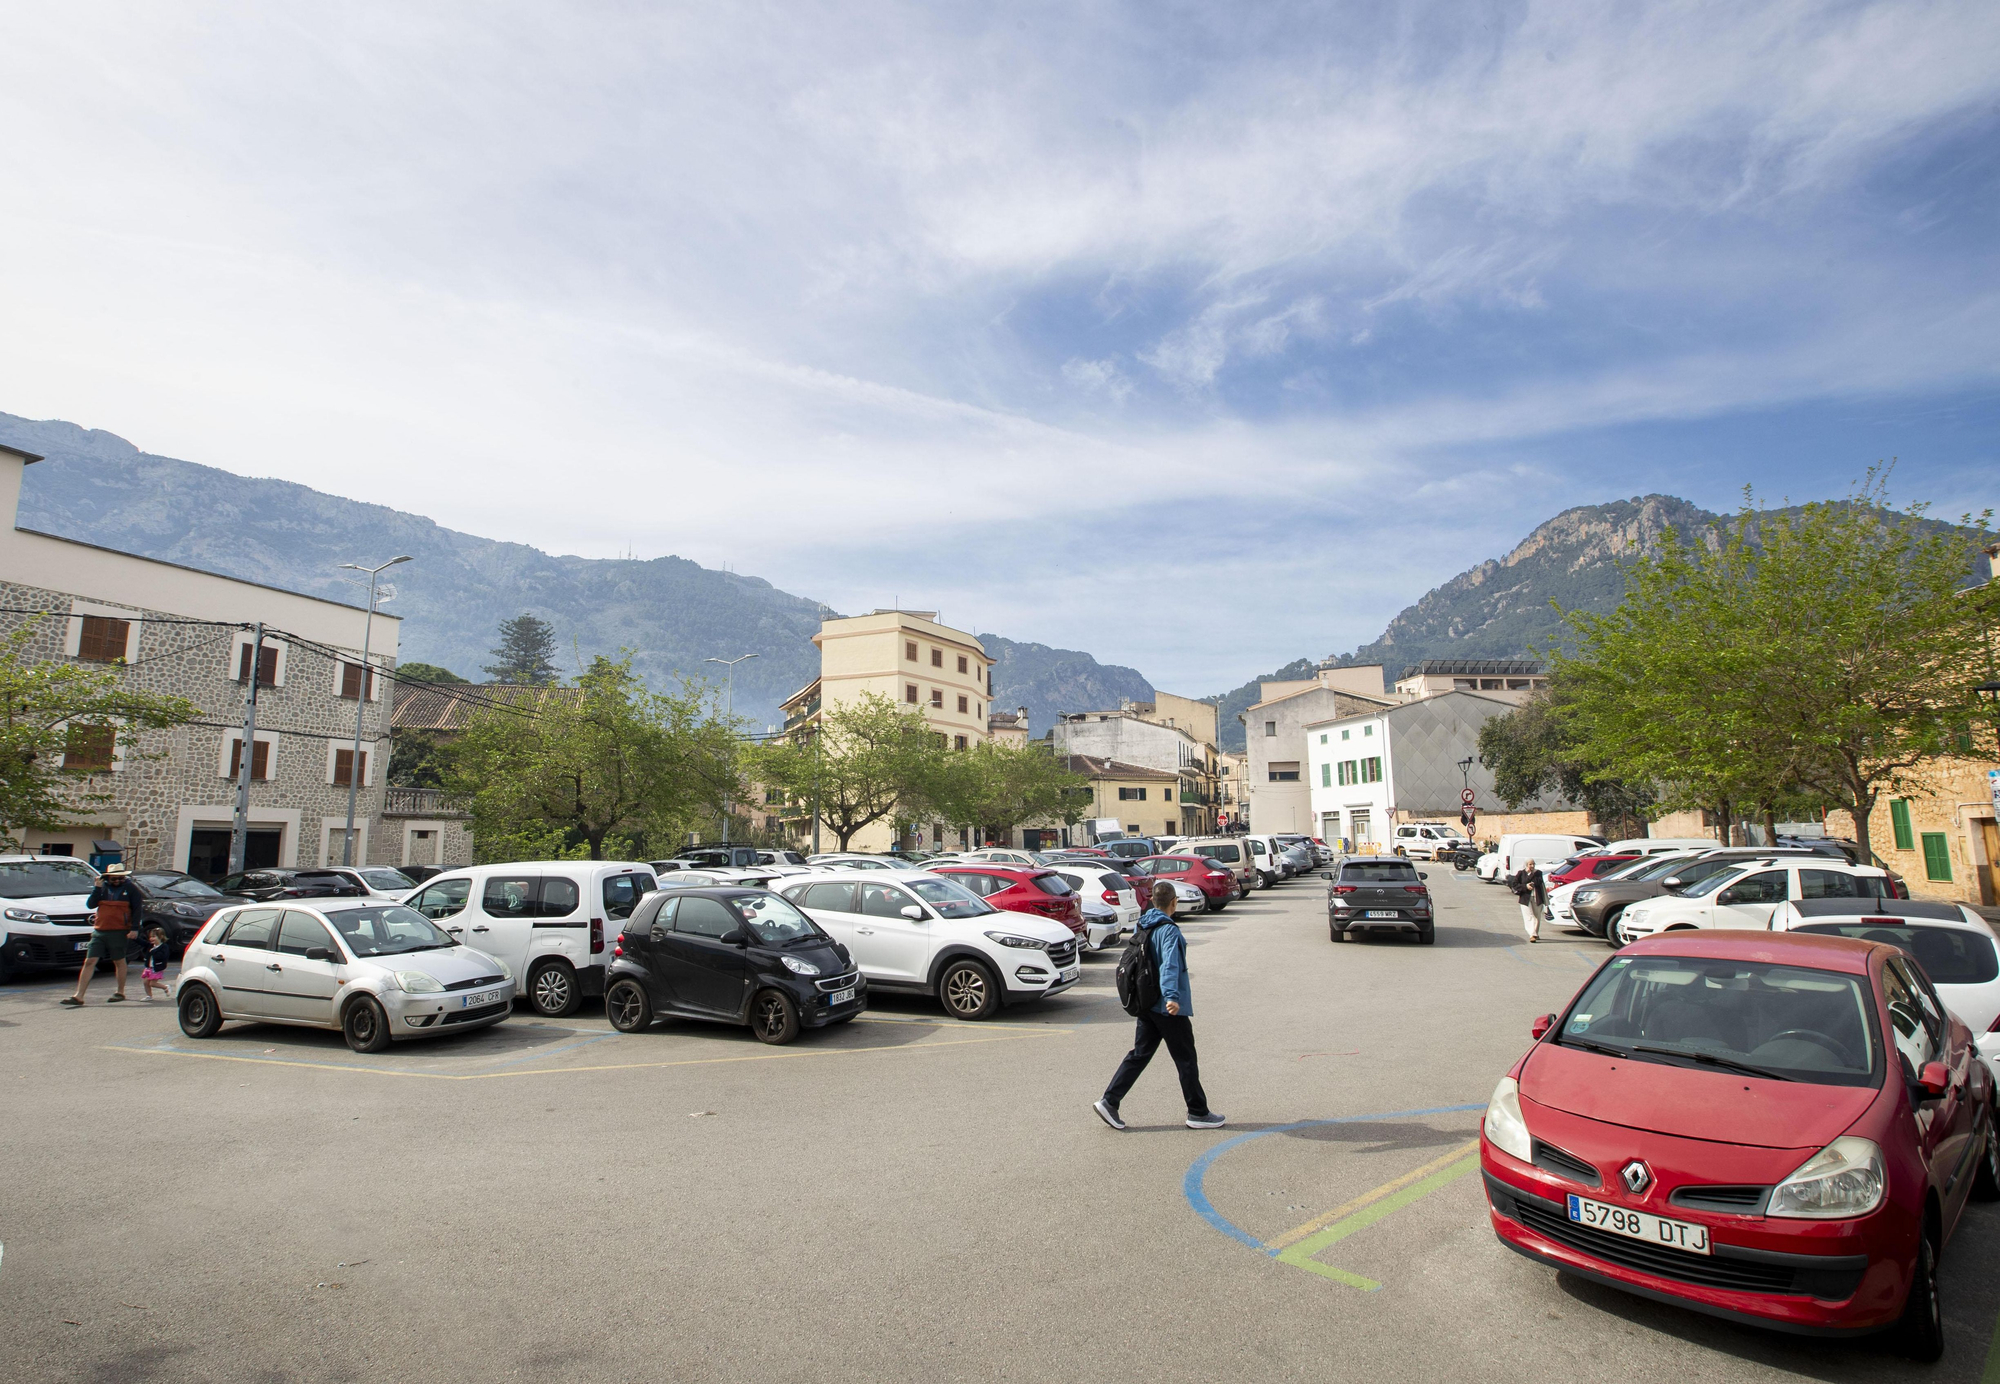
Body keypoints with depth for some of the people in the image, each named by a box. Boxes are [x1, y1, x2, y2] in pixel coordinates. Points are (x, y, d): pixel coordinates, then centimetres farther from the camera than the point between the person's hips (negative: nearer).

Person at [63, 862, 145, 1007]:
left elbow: (137, 908, -3)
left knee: (119, 961, 7)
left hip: (119, 932, -3)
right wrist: (97, 888, -10)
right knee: (89, 961, -2)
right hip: (99, 931, 3)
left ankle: (120, 993, 20)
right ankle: (78, 997, -2)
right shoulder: (103, 887, 9)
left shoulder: (130, 888, -1)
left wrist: (134, 928, -11)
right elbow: (90, 904, 1)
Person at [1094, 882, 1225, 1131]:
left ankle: (1109, 1101, 5)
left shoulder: (1142, 925, 7)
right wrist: (1171, 996, -43)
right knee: (1186, 1060, 6)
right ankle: (1198, 1113, 17)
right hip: (1168, 1007, -8)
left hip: (1147, 1005, 8)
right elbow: (1169, 965, -32)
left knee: (1139, 1054, 11)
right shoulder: (1169, 930, -18)